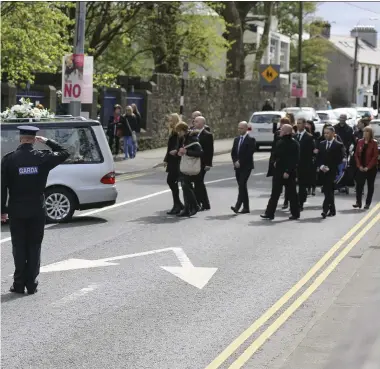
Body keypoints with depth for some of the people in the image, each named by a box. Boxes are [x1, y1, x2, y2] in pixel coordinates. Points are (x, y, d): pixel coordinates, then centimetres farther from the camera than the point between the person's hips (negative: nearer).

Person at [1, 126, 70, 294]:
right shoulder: (43, 158, -6)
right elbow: (64, 153, 11)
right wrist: (47, 141, 12)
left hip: (17, 211, 0)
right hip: (37, 211, 1)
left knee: (19, 247, 8)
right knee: (34, 247, 8)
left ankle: (19, 284, 8)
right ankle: (31, 284, 8)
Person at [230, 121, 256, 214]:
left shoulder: (250, 140, -6)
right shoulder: (236, 139, 15)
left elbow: (249, 154, -14)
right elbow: (233, 152, 13)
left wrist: (240, 162, -14)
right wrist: (235, 162, -4)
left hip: (246, 166, -7)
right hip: (238, 166, 7)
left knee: (242, 185, -16)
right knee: (242, 186, 8)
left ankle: (237, 206, -23)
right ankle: (246, 208, 12)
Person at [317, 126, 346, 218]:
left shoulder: (339, 145, -4)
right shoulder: (321, 144, 12)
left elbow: (340, 159, -8)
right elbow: (318, 158, 12)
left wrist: (329, 168, -13)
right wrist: (321, 166, -6)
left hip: (332, 172, -5)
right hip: (323, 172, 5)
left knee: (329, 191, -13)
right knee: (327, 191, 9)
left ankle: (325, 210, -19)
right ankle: (332, 210, 18)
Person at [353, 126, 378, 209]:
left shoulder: (374, 143, -7)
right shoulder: (360, 142, 4)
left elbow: (375, 156, -11)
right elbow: (356, 155, 5)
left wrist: (368, 167, -16)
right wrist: (359, 166, -6)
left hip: (371, 168, -3)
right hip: (361, 168, 3)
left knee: (370, 186, 6)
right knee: (359, 185, -2)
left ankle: (368, 203, 11)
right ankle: (358, 202, 4)